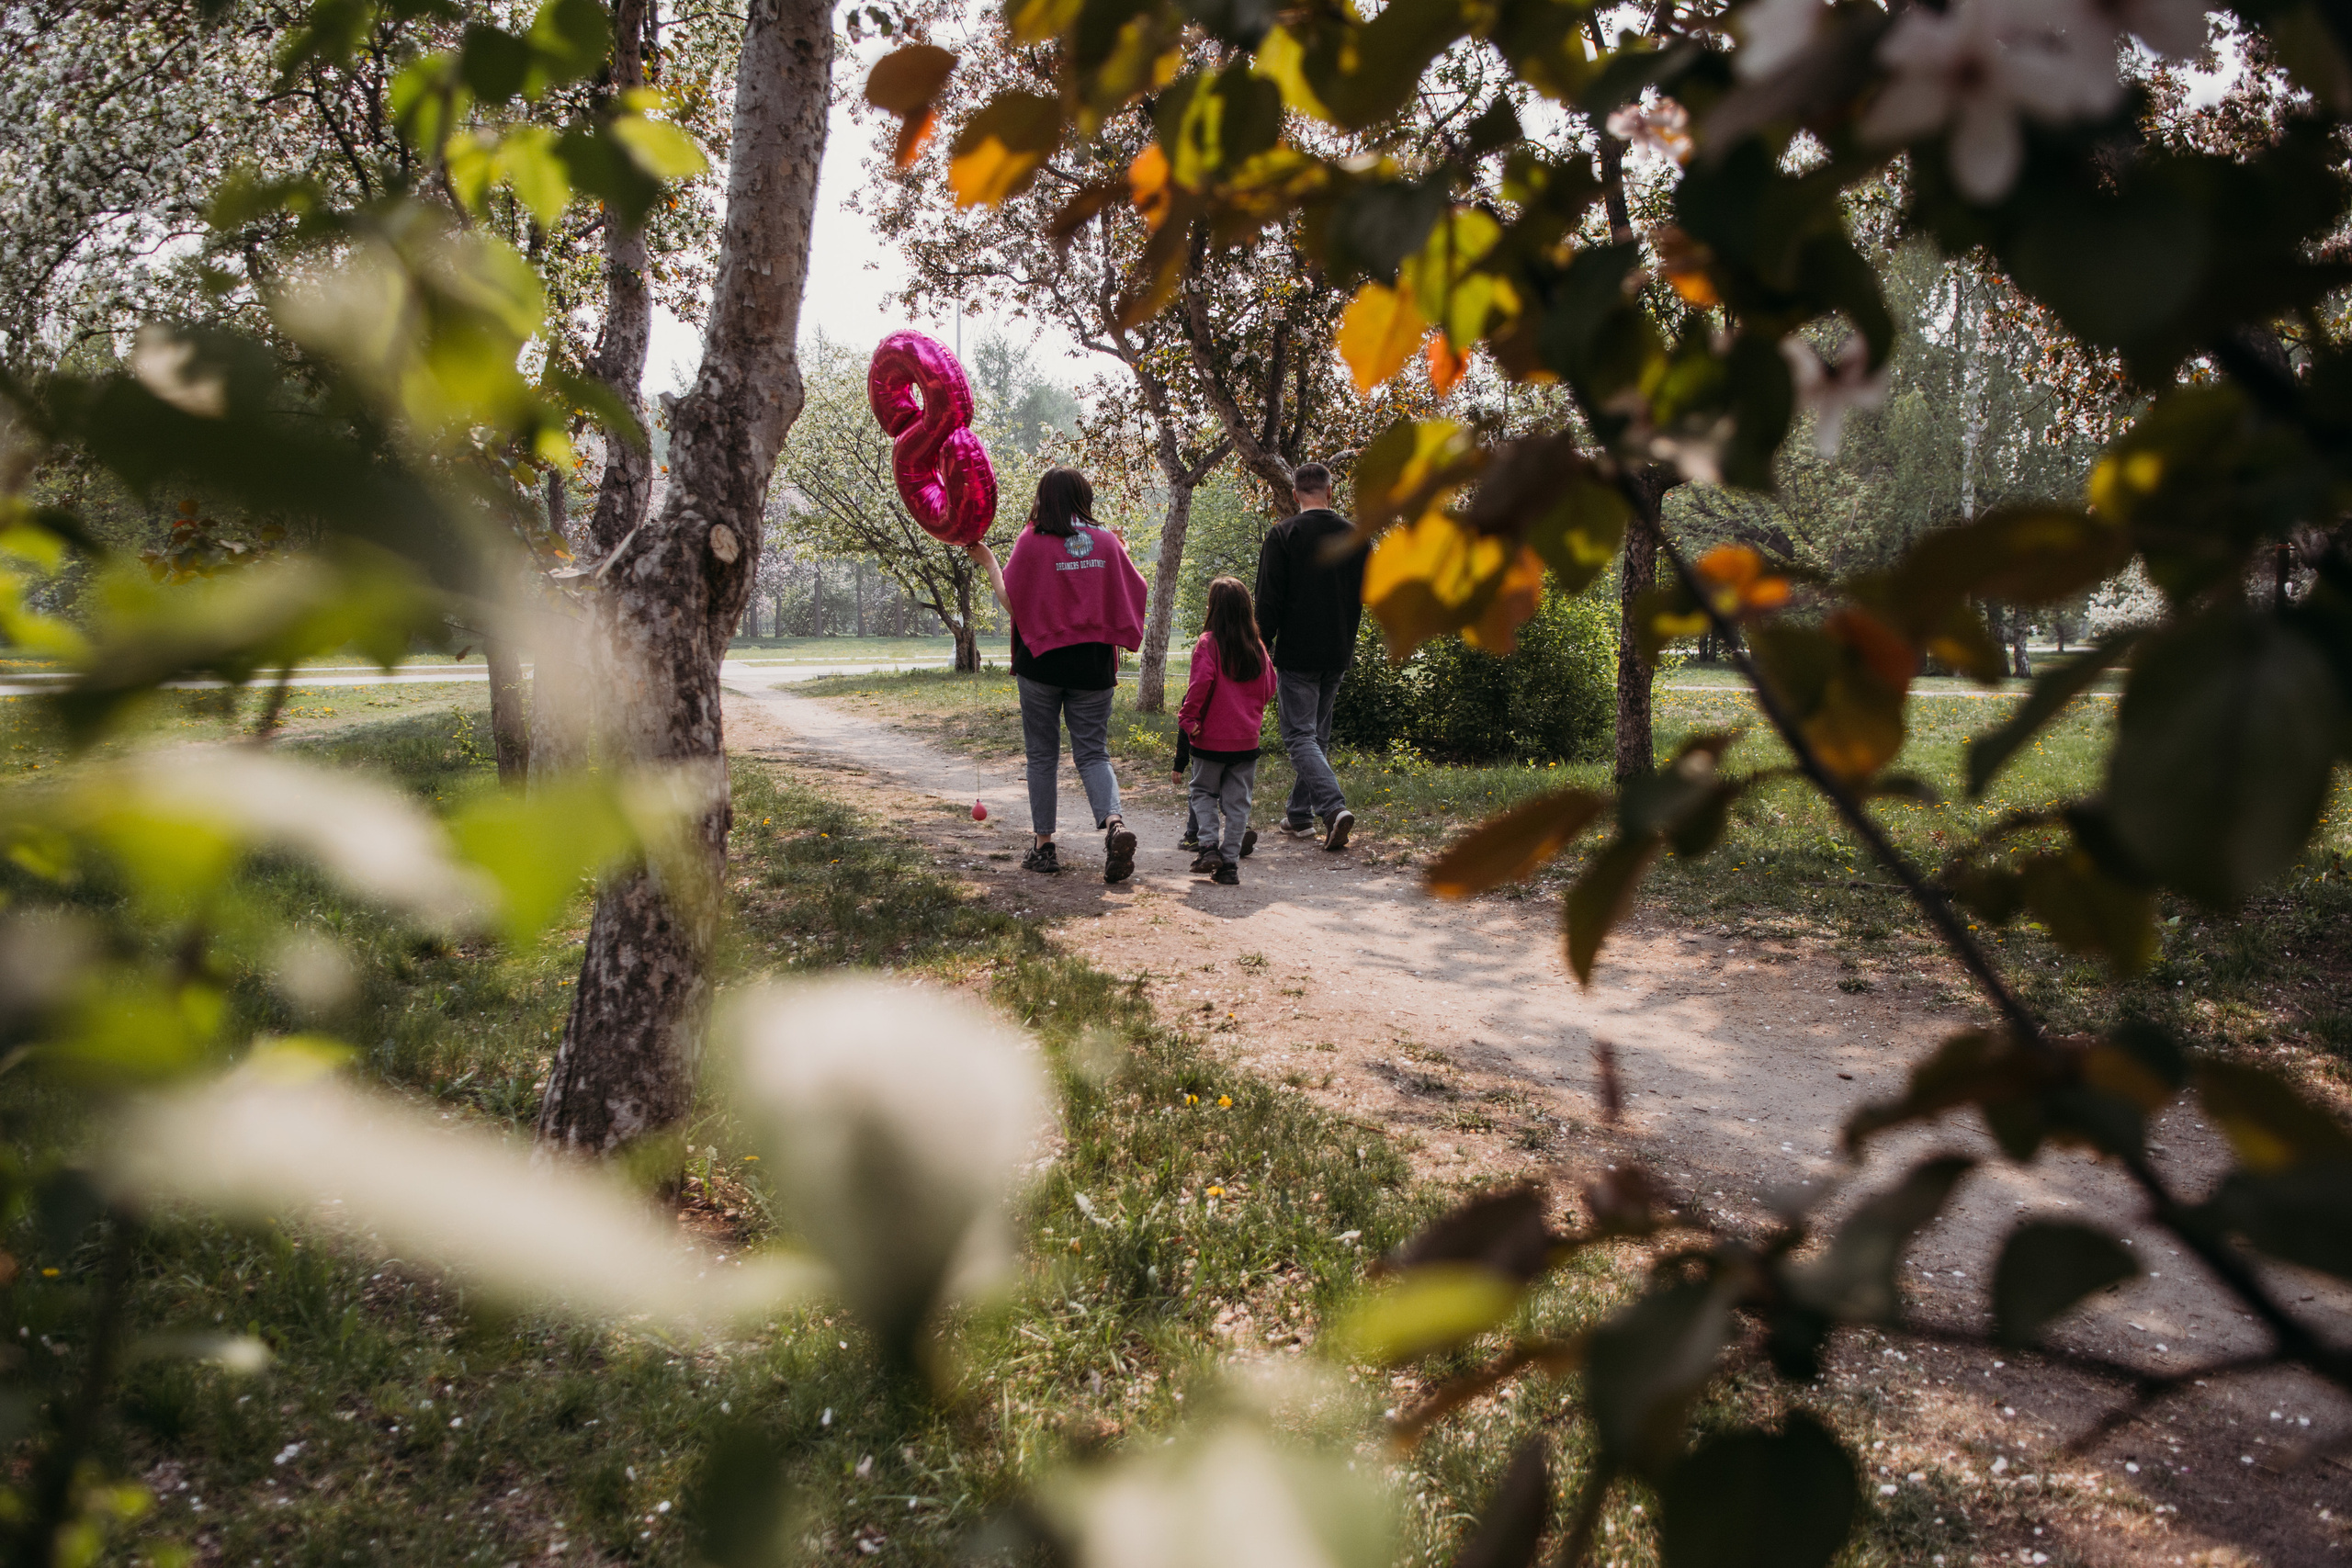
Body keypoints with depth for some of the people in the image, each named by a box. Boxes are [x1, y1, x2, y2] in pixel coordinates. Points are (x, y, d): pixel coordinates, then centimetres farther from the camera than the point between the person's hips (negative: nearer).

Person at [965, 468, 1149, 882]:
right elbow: (1135, 592, 10)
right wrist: (1124, 554, 27)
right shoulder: (1106, 541, 3)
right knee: (1093, 752, 6)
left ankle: (1044, 845, 12)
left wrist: (987, 562, 8)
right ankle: (1114, 822, -20)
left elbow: (1011, 600, -6)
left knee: (1042, 755, 9)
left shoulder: (1033, 540, -6)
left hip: (1042, 661, -2)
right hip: (1093, 664, 2)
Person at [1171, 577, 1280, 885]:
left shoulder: (1208, 643, -12)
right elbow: (1268, 690, 10)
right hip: (1246, 740, 3)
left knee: (1203, 792, 15)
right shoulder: (1257, 647, 2)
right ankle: (1230, 863, 8)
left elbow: (1200, 684, -21)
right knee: (1237, 801, 9)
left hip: (1211, 738, -3)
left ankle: (1209, 845, 0)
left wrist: (1187, 718, -11)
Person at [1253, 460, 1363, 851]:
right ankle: (1300, 814, 21)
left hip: (1298, 654, -5)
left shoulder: (1282, 534, -9)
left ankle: (1334, 807, -22)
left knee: (1300, 735, -5)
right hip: (1339, 655, 5)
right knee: (1318, 735, 16)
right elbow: (1363, 595, 14)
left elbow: (1269, 601, -11)